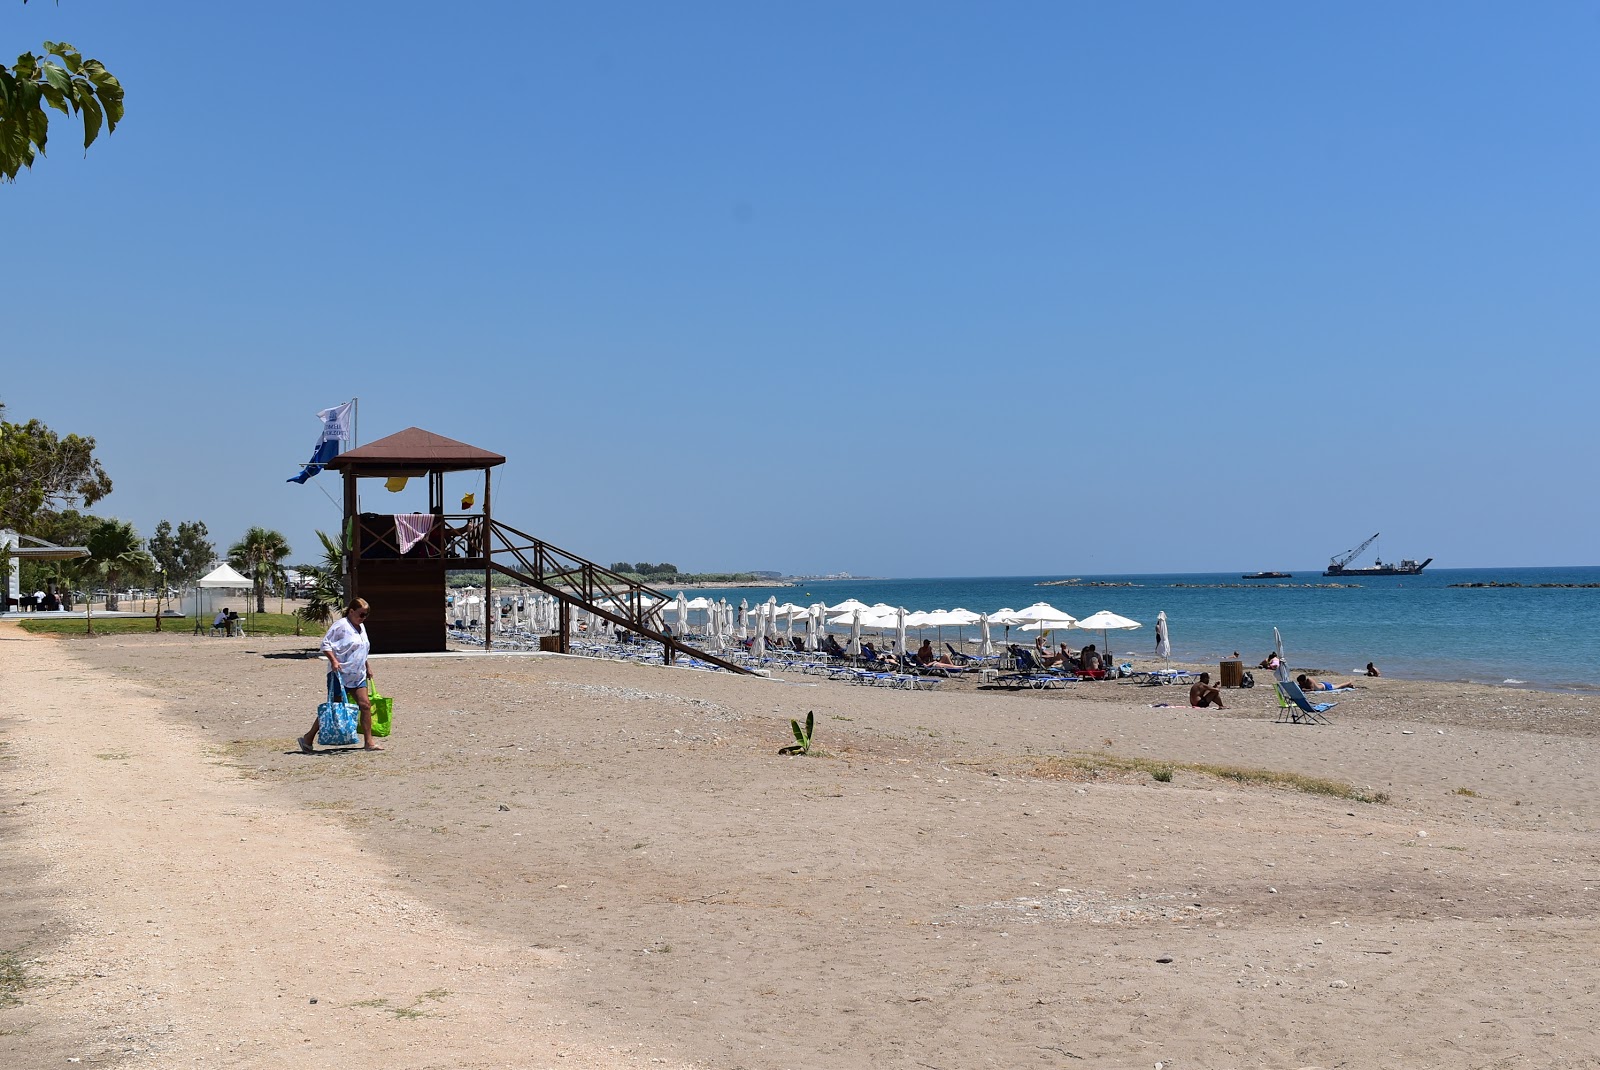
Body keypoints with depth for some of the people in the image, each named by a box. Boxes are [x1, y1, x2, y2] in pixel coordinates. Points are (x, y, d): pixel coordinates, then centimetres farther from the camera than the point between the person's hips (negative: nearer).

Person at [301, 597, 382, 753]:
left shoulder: (361, 627, 16)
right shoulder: (341, 625, -10)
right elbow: (326, 644, -14)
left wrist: (367, 668, 28)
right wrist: (333, 661, -25)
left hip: (358, 675, 8)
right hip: (340, 674, -8)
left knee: (365, 704, -4)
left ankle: (368, 742, -2)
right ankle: (308, 738, 8)